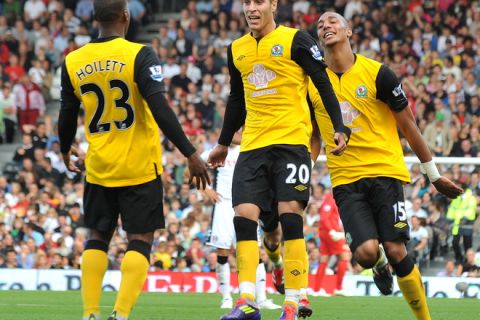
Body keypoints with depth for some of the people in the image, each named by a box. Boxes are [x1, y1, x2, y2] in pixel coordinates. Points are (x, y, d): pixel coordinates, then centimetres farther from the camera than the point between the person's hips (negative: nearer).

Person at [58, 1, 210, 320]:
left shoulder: (73, 62, 0)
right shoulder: (139, 55, -13)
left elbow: (67, 116, 11)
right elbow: (160, 110, -19)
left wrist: (66, 150, 31)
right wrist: (191, 154, -15)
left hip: (99, 168, 4)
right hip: (139, 168, -4)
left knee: (98, 237, 15)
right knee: (140, 240, 2)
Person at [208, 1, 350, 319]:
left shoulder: (296, 40, -2)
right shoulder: (237, 49, 14)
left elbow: (324, 85, -3)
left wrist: (339, 129, -12)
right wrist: (223, 144, 30)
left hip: (291, 140, -5)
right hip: (253, 146, 5)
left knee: (290, 214, -10)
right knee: (244, 215, -6)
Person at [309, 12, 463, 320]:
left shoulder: (377, 74, -3)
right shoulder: (312, 82, 5)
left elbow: (408, 125, 4)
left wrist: (434, 175, 7)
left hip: (385, 171, -2)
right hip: (345, 179, 2)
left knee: (395, 250, -12)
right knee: (366, 251, -17)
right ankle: (380, 266, 20)